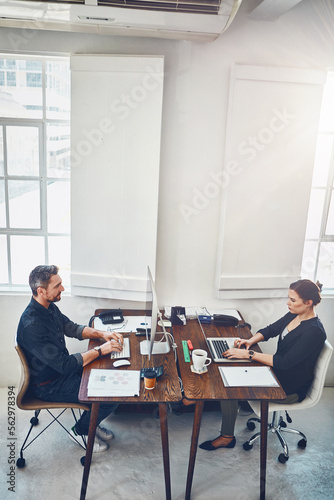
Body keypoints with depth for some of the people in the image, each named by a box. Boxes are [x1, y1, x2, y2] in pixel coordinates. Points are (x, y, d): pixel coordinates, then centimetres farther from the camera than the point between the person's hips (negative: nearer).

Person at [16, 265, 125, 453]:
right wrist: (100, 350, -24)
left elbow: (72, 328, 12)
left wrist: (101, 334, -2)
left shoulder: (50, 307, -3)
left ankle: (91, 422, 24)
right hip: (49, 386, -9)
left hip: (62, 368, 9)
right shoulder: (31, 326, -32)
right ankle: (81, 431, 12)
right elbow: (64, 365, -31)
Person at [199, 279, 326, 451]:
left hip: (291, 389, -9)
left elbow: (285, 362, -30)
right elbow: (270, 330, 12)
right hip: (277, 372, 9)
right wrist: (251, 341, -8)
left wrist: (249, 354, -29)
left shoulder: (314, 332, -27)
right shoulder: (293, 315, -1)